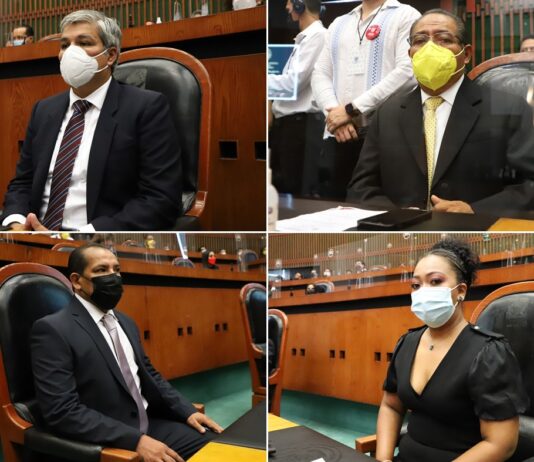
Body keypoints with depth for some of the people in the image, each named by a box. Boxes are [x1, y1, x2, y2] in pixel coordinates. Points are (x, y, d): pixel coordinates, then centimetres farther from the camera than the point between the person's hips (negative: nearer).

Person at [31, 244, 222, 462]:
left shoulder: (125, 322, 14)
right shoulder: (53, 329, -11)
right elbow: (63, 411, -19)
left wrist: (188, 411, 6)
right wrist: (136, 440, -24)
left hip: (150, 425, 8)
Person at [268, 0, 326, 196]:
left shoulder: (317, 35, -11)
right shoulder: (304, 38, 19)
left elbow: (294, 82, -17)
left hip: (301, 124, -9)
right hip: (287, 121, 9)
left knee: (296, 191, -3)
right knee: (281, 187, 13)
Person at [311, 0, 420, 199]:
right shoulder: (338, 24, 21)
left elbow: (407, 71, -11)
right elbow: (320, 74, 15)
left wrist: (352, 109, -11)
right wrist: (334, 111, -6)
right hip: (337, 137, 5)